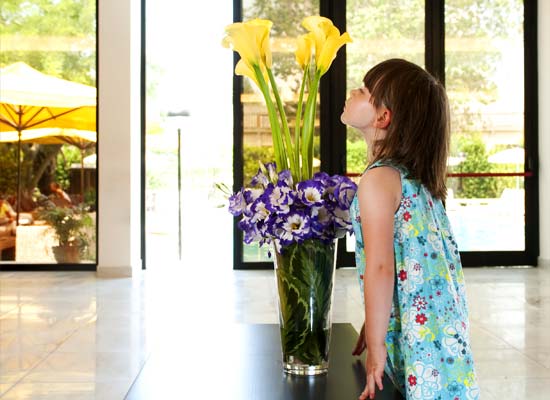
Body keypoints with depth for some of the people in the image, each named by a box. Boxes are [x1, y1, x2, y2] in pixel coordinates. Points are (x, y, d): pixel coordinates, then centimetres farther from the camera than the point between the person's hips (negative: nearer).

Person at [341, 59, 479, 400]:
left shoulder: (378, 180, -17)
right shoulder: (416, 176, 10)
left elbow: (380, 268, -22)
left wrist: (376, 345, -16)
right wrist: (374, 326, 21)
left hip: (420, 341, -9)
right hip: (445, 327, 9)